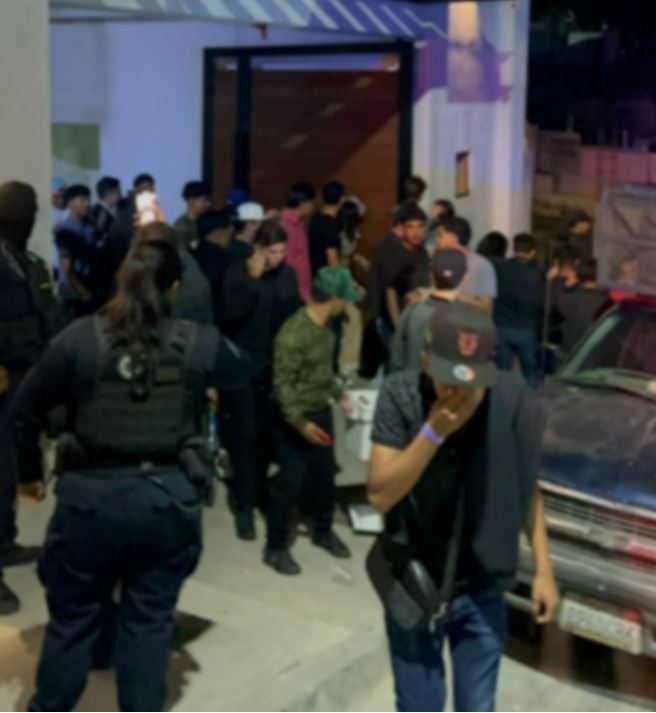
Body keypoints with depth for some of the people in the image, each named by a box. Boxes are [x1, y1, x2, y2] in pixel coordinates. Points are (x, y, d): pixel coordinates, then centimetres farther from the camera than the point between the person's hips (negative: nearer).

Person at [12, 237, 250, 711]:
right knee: (150, 620, 13)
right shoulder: (200, 343, -5)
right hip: (168, 499, 1)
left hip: (92, 496, 0)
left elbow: (27, 409, 2)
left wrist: (30, 471, 17)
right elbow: (241, 372, 17)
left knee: (73, 617, 16)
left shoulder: (80, 338, -7)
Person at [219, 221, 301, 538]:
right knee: (246, 434, -3)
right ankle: (244, 505, 4)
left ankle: (260, 491, 26)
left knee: (268, 433, 7)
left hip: (277, 365, 3)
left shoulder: (287, 274, 4)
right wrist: (252, 280, -24)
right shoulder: (237, 273, -7)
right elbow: (231, 314, -19)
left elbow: (295, 314, 11)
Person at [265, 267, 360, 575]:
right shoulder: (293, 333, -27)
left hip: (321, 411, 8)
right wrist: (300, 422, -29)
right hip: (294, 418, -8)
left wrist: (339, 395, 16)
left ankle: (323, 531, 38)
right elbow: (282, 384, -25)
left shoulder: (324, 325, 0)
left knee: (324, 473, 18)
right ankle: (276, 547, 14)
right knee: (291, 481, -1)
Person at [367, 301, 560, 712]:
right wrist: (433, 431, -32)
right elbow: (380, 495, -23)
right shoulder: (401, 397, -19)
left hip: (482, 592, 1)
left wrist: (544, 569, -2)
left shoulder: (514, 404, -16)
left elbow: (528, 490, -1)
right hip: (412, 587, -1)